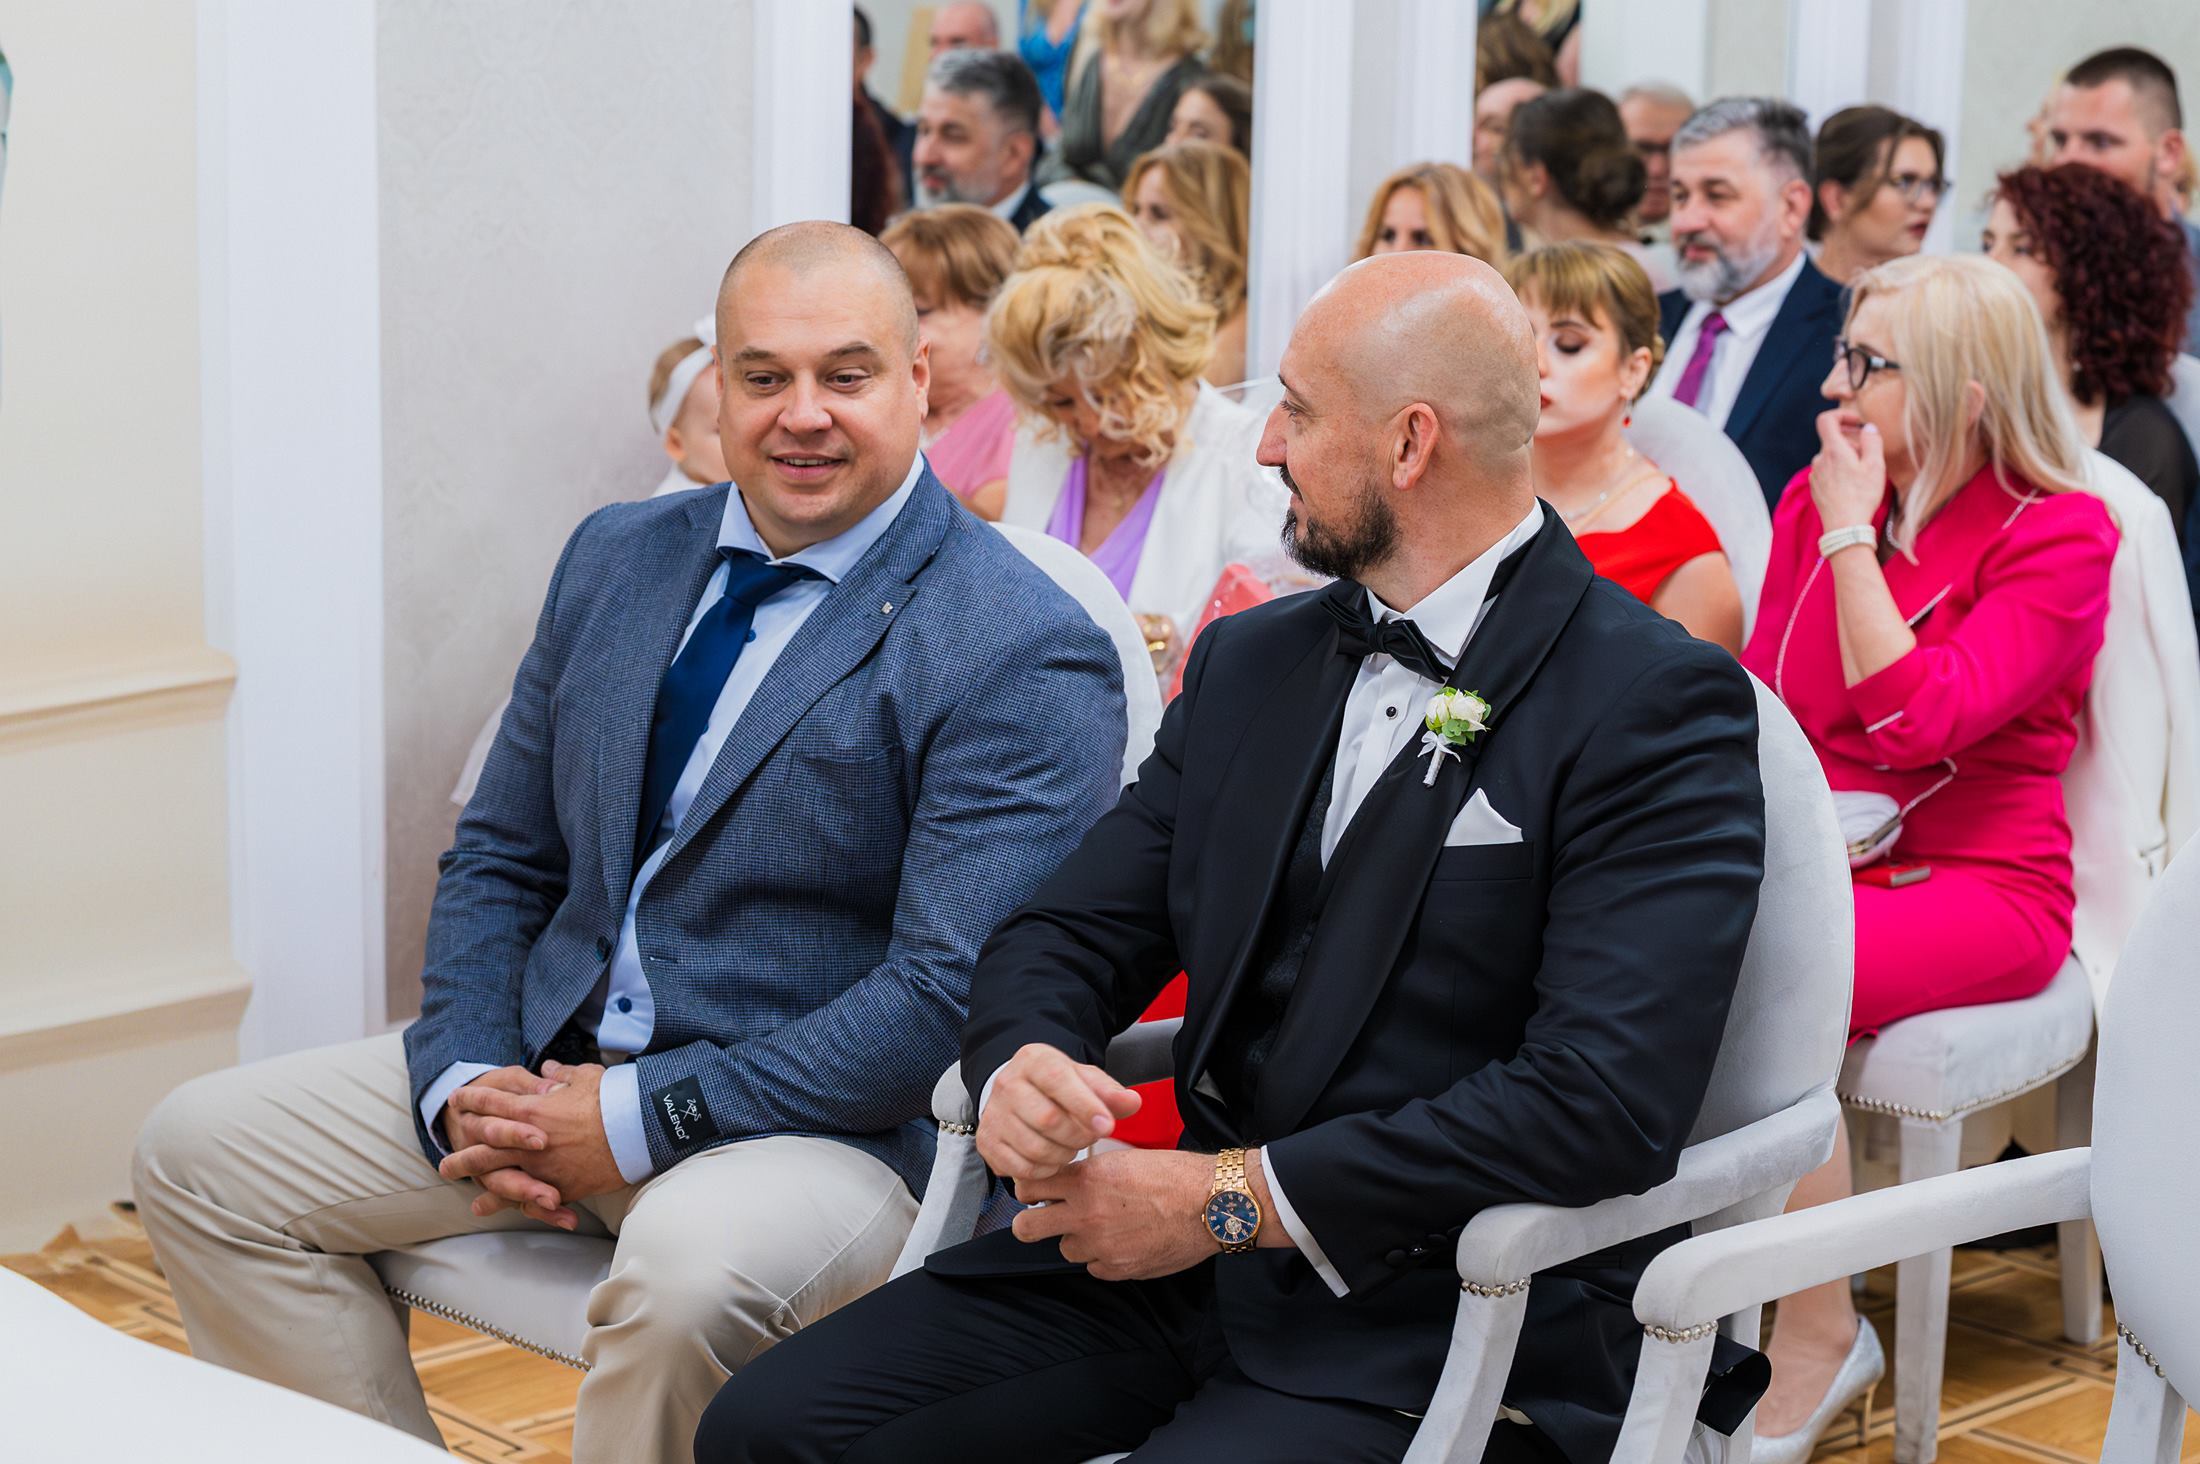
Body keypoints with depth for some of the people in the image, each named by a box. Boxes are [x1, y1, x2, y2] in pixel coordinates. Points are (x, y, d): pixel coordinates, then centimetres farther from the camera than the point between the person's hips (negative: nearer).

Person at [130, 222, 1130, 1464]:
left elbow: (950, 994, -20)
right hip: (545, 1072, 7)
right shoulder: (619, 559, 11)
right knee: (201, 1150, -1)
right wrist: (466, 1084, -4)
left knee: (689, 1270, -38)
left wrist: (642, 1118, -20)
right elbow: (502, 857, 15)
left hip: (824, 1126, -7)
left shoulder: (1027, 657, -13)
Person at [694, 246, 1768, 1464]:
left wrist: (1230, 1198, -19)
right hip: (1189, 1265, 7)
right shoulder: (1249, 661, 14)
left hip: (1442, 1327, -7)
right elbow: (1074, 931, 13)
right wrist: (1019, 1062, -13)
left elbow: (1606, 1099, -20)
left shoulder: (1658, 708, -9)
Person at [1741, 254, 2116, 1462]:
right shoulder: (1812, 500, 10)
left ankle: (1818, 1337, -14)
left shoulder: (2058, 537, -7)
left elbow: (1914, 721, -19)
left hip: (1981, 885, -5)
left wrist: (1853, 538, -14)